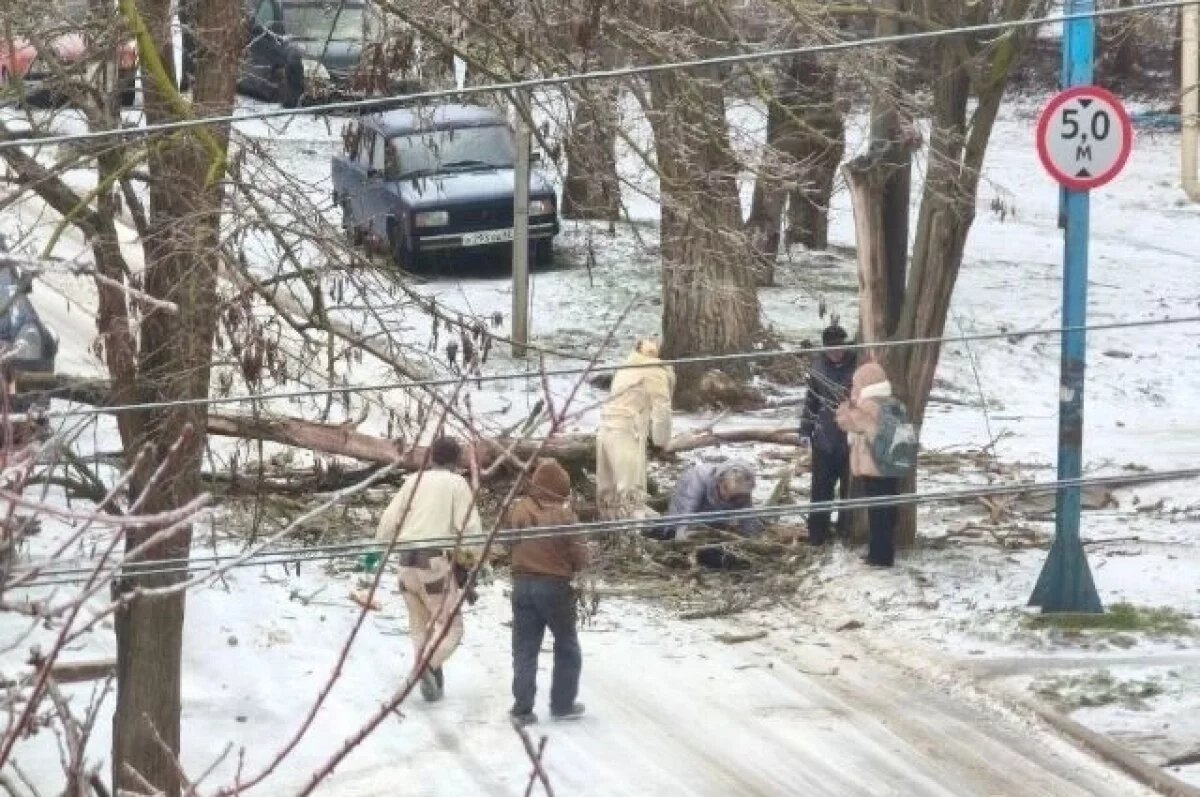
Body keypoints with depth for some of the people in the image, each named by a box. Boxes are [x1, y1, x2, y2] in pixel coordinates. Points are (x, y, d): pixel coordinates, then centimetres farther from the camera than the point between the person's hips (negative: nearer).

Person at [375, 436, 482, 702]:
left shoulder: (414, 481, 13)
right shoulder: (457, 483, 2)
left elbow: (390, 519, 9)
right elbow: (469, 527, -6)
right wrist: (472, 553, 8)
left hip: (406, 561, 5)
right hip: (436, 561, -5)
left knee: (420, 624, 15)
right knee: (449, 623, 1)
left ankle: (432, 686, 8)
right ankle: (430, 664, -25)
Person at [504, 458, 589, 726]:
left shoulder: (517, 510, -2)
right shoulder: (564, 515, -14)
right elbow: (580, 557, -12)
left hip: (522, 584, 3)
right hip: (556, 586, -3)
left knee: (525, 648, 8)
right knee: (566, 647, 15)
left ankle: (522, 708, 2)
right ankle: (563, 704, 17)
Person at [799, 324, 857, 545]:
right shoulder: (819, 367, 2)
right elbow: (811, 400, 12)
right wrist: (806, 429, 10)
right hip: (824, 440, 3)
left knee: (850, 489, 7)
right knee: (821, 488, 7)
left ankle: (847, 531, 19)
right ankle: (817, 533, 16)